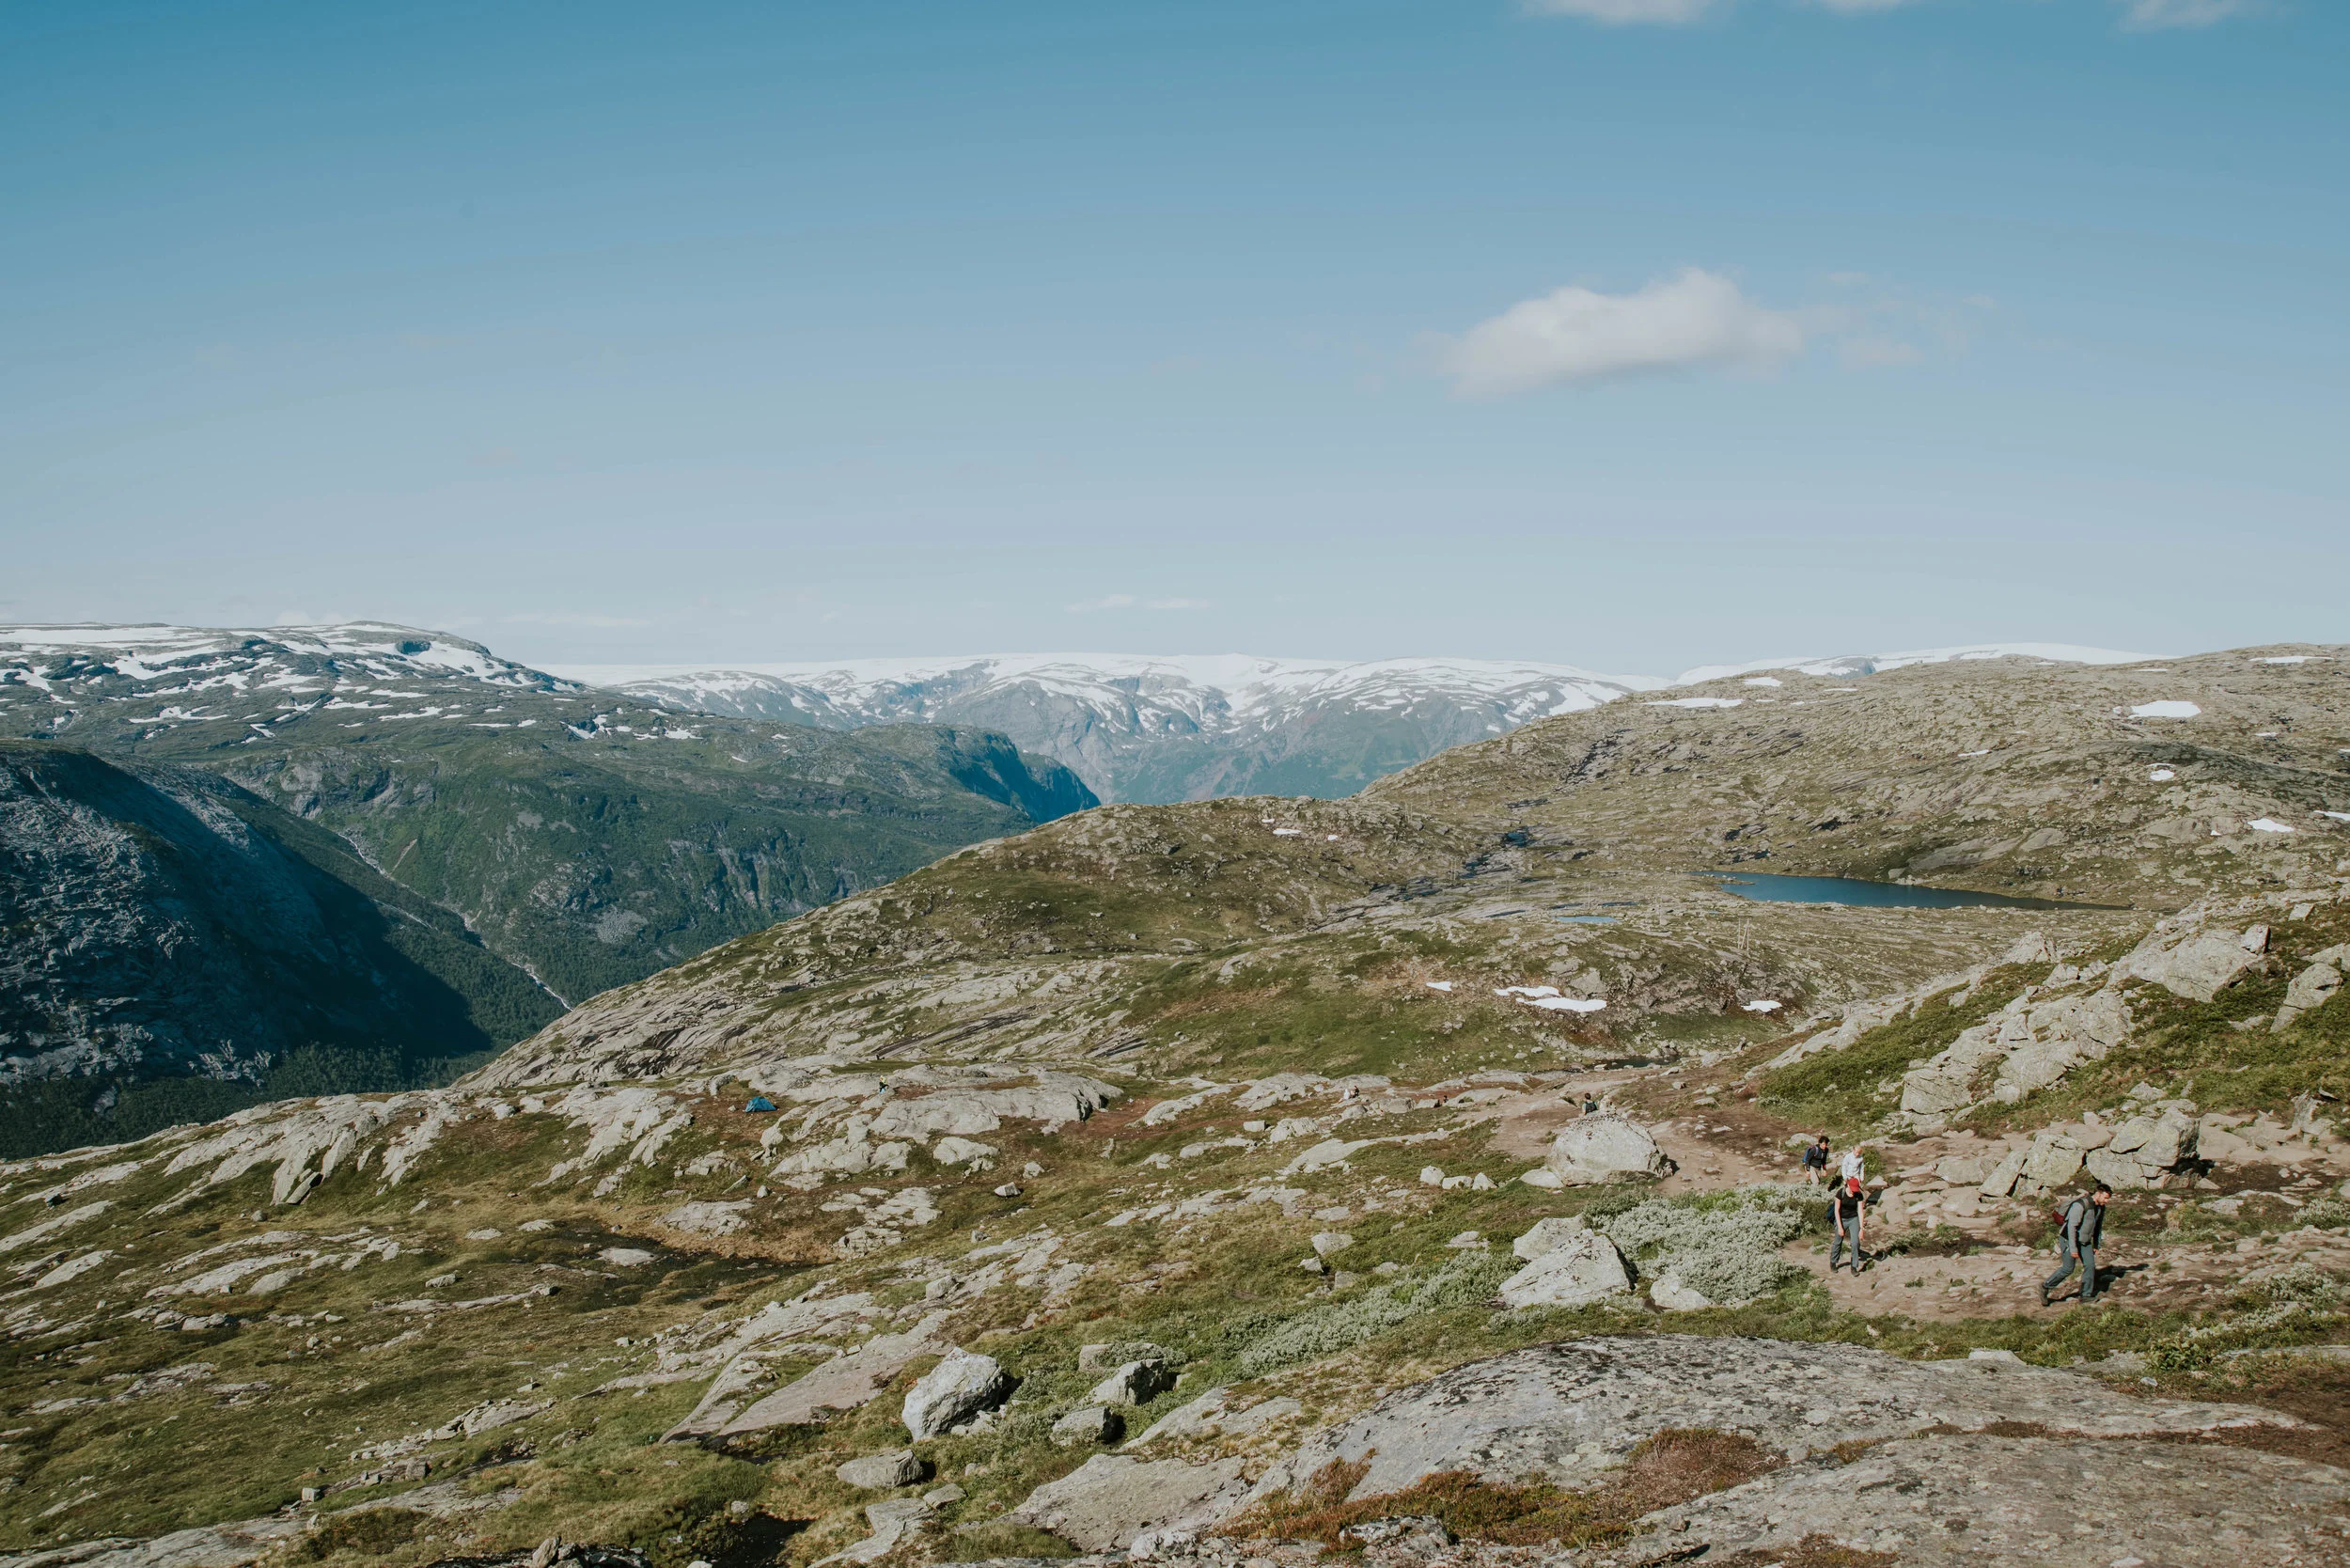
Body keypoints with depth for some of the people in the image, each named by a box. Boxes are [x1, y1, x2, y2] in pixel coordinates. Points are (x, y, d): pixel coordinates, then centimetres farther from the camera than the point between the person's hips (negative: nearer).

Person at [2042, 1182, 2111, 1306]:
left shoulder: (2100, 1207, 1)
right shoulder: (2080, 1205, -27)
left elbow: (2098, 1226, 16)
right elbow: (2072, 1227, -27)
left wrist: (2096, 1245, 18)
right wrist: (2073, 1248, -27)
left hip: (2084, 1241, 7)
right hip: (2069, 1239, -7)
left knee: (2090, 1266, -3)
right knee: (2068, 1269, -3)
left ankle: (2086, 1297, 4)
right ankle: (2045, 1286, 13)